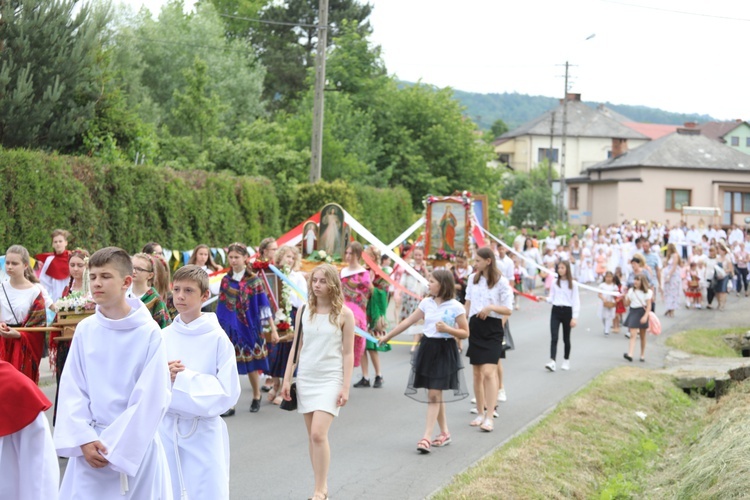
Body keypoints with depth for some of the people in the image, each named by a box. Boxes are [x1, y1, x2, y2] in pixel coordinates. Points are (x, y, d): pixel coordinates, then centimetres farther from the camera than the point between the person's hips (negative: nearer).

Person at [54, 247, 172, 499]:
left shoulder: (149, 332, -10)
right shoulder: (84, 330, 1)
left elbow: (151, 397, -10)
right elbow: (72, 390, 3)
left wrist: (115, 446, -11)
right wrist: (84, 439, -9)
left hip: (137, 445, -3)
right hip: (90, 448, 3)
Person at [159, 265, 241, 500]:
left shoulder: (217, 338, -7)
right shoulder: (163, 337, 4)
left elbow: (228, 393, -11)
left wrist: (184, 378, -16)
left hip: (203, 433, -4)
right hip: (166, 430, 4)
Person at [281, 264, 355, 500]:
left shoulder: (344, 314, -5)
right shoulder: (304, 311, 5)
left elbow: (348, 353, -4)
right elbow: (296, 346, 10)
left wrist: (345, 387, -8)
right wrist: (287, 379, 6)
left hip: (330, 379, -4)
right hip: (305, 378, 5)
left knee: (318, 434, -15)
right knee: (312, 435, 8)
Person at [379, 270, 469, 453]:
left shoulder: (456, 307, -8)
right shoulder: (426, 303, 6)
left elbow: (465, 333, -4)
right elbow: (408, 321, 12)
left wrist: (448, 329, -20)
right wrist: (387, 336, 14)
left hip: (445, 351, -5)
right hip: (427, 348, 5)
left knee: (434, 395, -8)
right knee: (435, 394, 10)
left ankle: (427, 437, -10)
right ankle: (444, 433, 23)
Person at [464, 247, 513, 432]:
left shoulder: (501, 282, -7)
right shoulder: (473, 279, 9)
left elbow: (508, 310, -7)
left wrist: (491, 307, -23)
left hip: (492, 328, -5)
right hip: (475, 327, 5)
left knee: (489, 372, -15)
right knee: (477, 373, 9)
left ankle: (489, 417, -15)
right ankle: (480, 413, 21)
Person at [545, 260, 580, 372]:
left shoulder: (573, 284, -1)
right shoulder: (555, 283, 8)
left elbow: (576, 301, -3)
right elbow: (551, 299, 8)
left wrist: (574, 317, -10)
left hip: (567, 311, -2)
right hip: (556, 311, 2)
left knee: (566, 338, 10)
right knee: (554, 337, -10)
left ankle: (566, 361, 25)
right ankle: (552, 362, -19)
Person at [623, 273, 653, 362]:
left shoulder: (647, 292, -4)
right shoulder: (631, 291, 7)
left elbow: (649, 305, -10)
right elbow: (627, 303, 9)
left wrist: (645, 316, -21)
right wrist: (625, 295, -7)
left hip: (642, 312, -2)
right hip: (633, 312, 2)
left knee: (642, 336, 10)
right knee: (632, 334, -10)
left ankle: (643, 355, 23)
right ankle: (630, 354, -22)